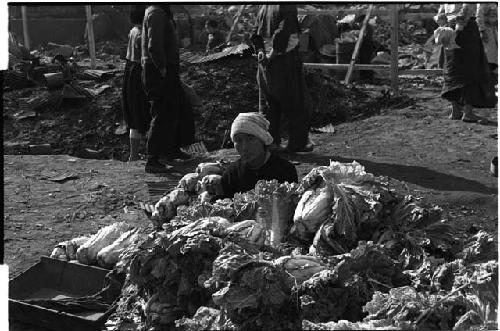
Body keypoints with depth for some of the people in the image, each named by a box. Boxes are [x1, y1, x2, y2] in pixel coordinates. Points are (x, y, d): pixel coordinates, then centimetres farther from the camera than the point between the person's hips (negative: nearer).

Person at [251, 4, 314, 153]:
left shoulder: (264, 8, 8)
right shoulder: (289, 7, -17)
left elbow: (256, 36, 10)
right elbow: (281, 35, -25)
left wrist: (260, 52, 2)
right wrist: (272, 55, -15)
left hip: (266, 67, 7)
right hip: (286, 63, -7)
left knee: (272, 105, 17)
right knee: (298, 106, 7)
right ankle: (298, 143, 13)